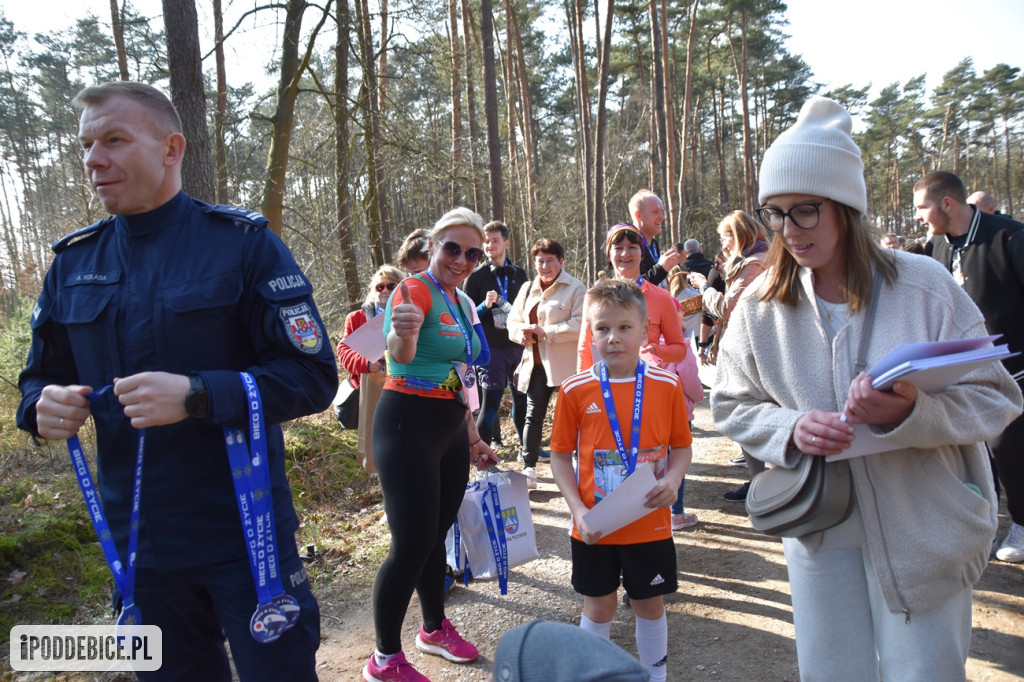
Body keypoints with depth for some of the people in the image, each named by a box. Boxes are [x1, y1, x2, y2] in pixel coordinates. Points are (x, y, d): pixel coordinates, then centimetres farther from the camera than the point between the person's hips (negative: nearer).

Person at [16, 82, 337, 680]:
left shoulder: (241, 242, -9)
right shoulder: (73, 262, 6)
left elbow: (314, 375, -14)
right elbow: (42, 377, 14)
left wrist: (196, 395, -26)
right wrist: (43, 405, -9)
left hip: (245, 535, -4)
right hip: (135, 540, 5)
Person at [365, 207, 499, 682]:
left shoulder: (464, 303, 12)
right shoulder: (416, 289, -14)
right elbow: (400, 354, -35)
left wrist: (474, 438, 21)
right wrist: (402, 334, -58)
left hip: (451, 429, 8)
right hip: (409, 424, -8)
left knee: (437, 534, 18)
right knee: (412, 543, -4)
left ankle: (435, 628, 38)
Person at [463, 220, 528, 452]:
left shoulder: (519, 274, 11)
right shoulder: (476, 276, -1)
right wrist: (485, 306, -18)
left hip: (517, 345, 4)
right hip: (491, 348, -4)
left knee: (522, 398, 13)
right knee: (491, 402, -4)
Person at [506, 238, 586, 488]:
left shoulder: (576, 289, -4)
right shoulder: (527, 289, 15)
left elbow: (580, 325, -15)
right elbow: (513, 321, 18)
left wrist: (545, 332, -19)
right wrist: (521, 332, -5)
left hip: (566, 364, -5)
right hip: (535, 362, 5)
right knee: (533, 414, 5)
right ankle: (528, 467, 11)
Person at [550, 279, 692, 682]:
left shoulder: (667, 386, -6)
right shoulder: (575, 391, -9)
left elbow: (682, 446, 4)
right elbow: (560, 454, -2)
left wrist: (672, 479, -16)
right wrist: (578, 510, -12)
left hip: (650, 524, 1)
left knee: (650, 605, 18)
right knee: (598, 608, 15)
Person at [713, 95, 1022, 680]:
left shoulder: (924, 285, -11)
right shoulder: (760, 307, -6)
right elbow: (733, 406, 2)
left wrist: (911, 412, -28)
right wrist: (790, 429, -19)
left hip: (924, 528, -1)